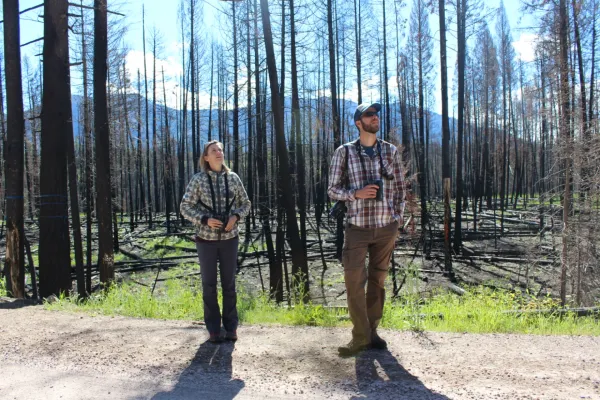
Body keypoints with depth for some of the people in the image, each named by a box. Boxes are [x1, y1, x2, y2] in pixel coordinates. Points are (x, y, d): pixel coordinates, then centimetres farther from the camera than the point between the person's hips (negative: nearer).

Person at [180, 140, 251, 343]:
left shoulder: (233, 178, 0)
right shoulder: (198, 179, -6)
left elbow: (245, 204, 8)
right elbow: (186, 207, -4)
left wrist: (236, 217, -11)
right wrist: (204, 219, -19)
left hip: (229, 238, 2)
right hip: (206, 239, -1)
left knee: (229, 283, 9)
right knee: (209, 284, 7)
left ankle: (231, 327, 23)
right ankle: (213, 329, 20)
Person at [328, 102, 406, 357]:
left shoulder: (391, 151, 6)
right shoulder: (344, 152, -1)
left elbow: (400, 188, 11)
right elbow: (332, 189, 1)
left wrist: (397, 221, 4)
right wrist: (356, 194, -17)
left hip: (385, 228, 2)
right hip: (357, 228, -2)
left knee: (377, 281, 10)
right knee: (354, 281, -8)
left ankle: (372, 331, 23)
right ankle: (360, 337, 5)